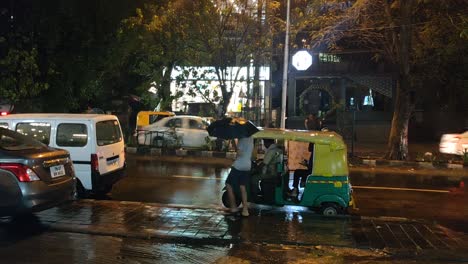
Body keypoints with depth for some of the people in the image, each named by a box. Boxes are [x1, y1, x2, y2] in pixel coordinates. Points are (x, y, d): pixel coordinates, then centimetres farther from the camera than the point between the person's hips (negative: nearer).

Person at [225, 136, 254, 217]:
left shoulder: (242, 139, -15)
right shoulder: (250, 139, 8)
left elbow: (239, 153, -21)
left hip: (238, 166, -7)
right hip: (247, 166, 7)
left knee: (229, 184, 7)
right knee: (242, 187, 10)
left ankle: (233, 207, 8)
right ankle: (245, 209, 2)